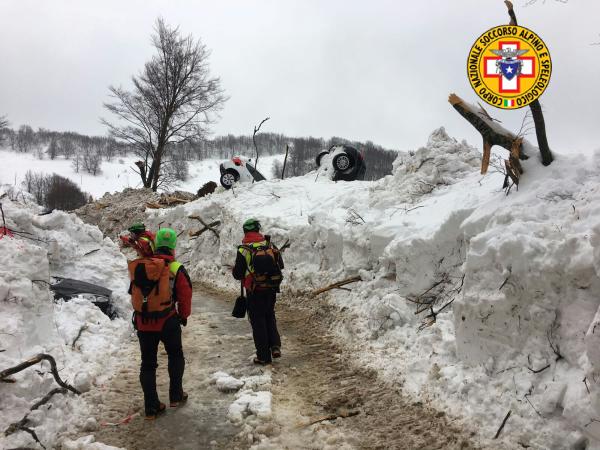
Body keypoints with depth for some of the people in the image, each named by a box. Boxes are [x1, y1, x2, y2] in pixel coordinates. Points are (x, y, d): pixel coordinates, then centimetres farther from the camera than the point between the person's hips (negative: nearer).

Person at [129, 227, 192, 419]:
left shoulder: (138, 265, -6)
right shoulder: (176, 269, -13)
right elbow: (185, 296, -6)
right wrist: (184, 315, 13)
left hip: (143, 322, 2)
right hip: (168, 321, -2)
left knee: (147, 363, 13)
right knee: (175, 356, 22)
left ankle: (151, 406, 16)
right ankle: (176, 395, 24)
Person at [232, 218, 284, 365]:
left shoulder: (243, 250, -12)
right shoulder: (271, 246, -1)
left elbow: (237, 274, -9)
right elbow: (280, 266, 7)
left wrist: (234, 270, 14)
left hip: (254, 291, -3)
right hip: (271, 289, 3)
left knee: (258, 321, 7)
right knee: (270, 317, 23)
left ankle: (263, 356, 11)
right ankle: (275, 346, 11)